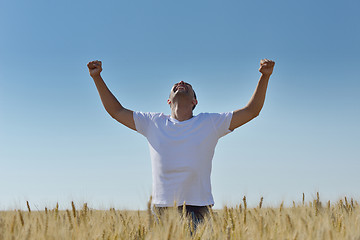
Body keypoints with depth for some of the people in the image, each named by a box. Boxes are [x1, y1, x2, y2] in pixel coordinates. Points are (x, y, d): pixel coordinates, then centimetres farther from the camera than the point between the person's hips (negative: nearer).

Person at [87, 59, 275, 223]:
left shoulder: (210, 123, 8)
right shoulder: (153, 123, 11)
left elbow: (251, 111, 9)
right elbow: (116, 111, 17)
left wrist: (264, 77, 1)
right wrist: (97, 77, 13)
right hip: (162, 209, 1)